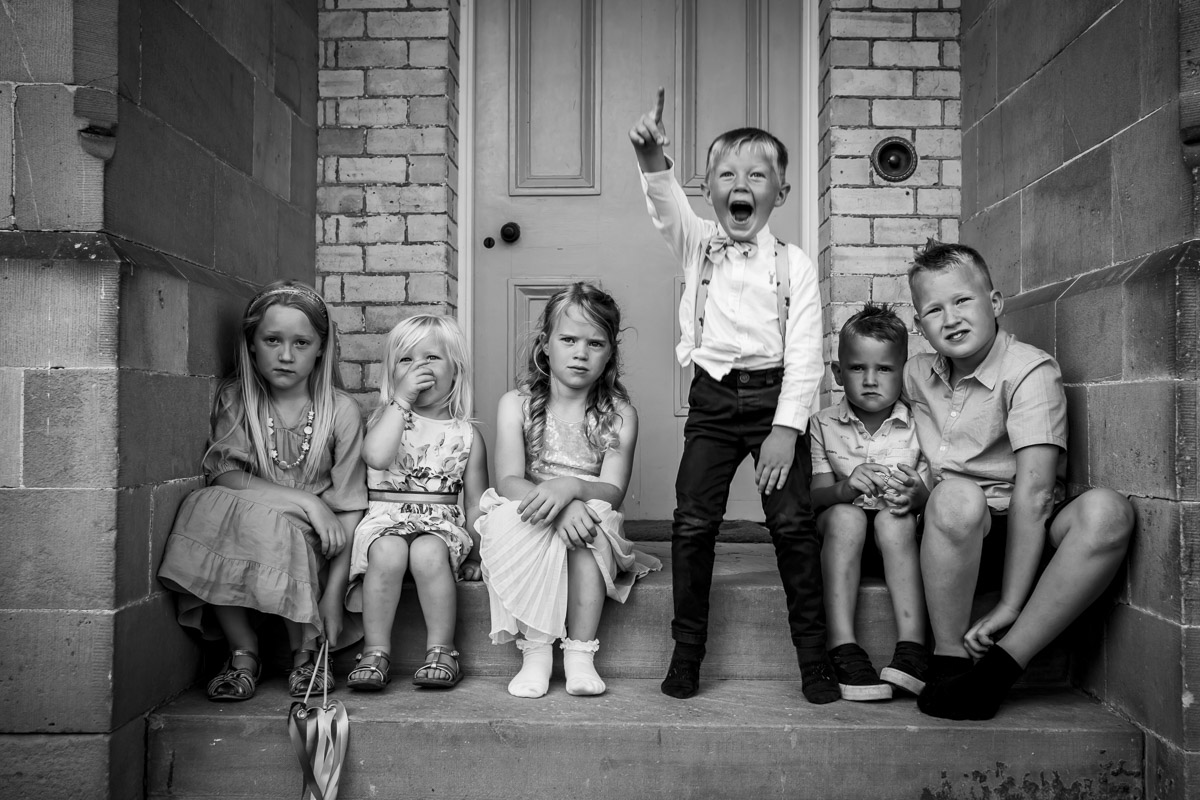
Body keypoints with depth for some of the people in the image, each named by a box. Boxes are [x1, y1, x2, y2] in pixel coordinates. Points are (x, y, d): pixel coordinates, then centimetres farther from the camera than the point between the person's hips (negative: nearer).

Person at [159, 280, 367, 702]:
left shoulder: (341, 411, -5)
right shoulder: (233, 400, 2)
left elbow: (350, 508, -7)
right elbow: (225, 476, -11)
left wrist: (333, 593, -14)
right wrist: (306, 501, -22)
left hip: (312, 546, -2)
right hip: (244, 525, 2)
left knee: (270, 524, -33)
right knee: (206, 508, -27)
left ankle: (306, 652, -9)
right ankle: (243, 653, -12)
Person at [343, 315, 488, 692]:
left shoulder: (466, 434, 10)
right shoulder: (385, 417, 7)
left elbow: (476, 503, 13)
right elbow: (376, 457, -17)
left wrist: (474, 554, 4)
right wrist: (401, 399, -13)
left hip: (442, 522, 0)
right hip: (385, 517, 0)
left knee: (428, 552, -33)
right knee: (387, 552, -33)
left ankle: (441, 650, -19)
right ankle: (375, 652, -20)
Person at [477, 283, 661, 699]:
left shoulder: (619, 414, -1)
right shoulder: (517, 403, -1)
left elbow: (613, 491, -12)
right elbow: (508, 481, -13)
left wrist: (571, 486, -35)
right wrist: (560, 506, -33)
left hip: (589, 521, 0)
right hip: (524, 532, 0)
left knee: (594, 523, -33)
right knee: (511, 519, -32)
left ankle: (579, 653, -26)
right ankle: (536, 650, -26)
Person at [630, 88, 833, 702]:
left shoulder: (794, 264, 1)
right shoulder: (696, 245, 6)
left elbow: (805, 354, -4)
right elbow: (666, 206, -17)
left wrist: (786, 428, -13)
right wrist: (653, 159, -38)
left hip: (777, 398, -1)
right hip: (712, 399, 1)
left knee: (793, 522, -4)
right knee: (692, 522, -2)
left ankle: (814, 657, 11)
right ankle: (687, 652, 12)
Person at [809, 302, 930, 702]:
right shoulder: (824, 424, -1)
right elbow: (817, 495, -9)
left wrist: (916, 494, -32)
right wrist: (846, 487, -32)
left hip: (899, 535, 0)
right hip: (841, 536, 0)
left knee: (894, 519, -31)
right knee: (844, 515, -31)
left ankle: (912, 647, -34)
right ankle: (843, 647, -35)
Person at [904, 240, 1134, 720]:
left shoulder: (1030, 371, -12)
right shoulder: (916, 376, 5)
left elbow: (1033, 494, -20)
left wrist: (1010, 605, -24)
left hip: (1025, 535, -1)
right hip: (956, 539, 1)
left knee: (1107, 510, -32)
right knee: (957, 495, -34)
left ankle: (999, 667, -25)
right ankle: (949, 662, -19)